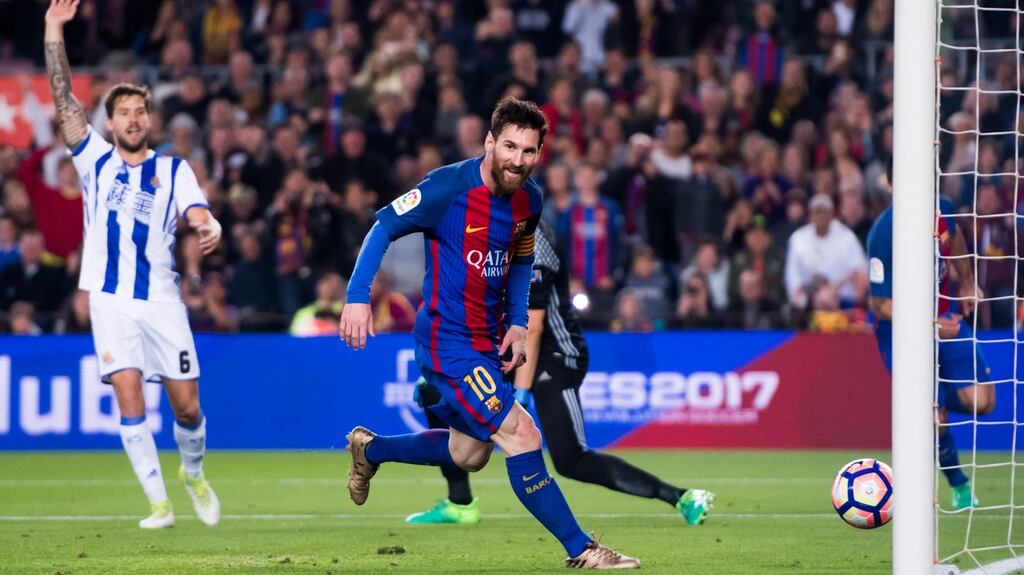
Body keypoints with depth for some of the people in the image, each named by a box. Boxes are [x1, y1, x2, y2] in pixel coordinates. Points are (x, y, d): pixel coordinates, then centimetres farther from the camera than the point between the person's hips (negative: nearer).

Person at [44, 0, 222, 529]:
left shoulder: (172, 169, 8)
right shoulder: (96, 159, 8)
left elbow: (198, 215, -5)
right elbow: (63, 97, 1)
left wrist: (210, 228, -30)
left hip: (162, 300, 0)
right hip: (111, 301, 0)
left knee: (186, 406, 1)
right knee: (129, 398, -12)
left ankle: (193, 474, 30)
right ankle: (158, 502, -7)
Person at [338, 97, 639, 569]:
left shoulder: (529, 200, 2)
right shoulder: (450, 187, -19)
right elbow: (385, 226, -14)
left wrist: (518, 324, 5)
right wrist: (358, 297, -24)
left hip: (486, 341, 8)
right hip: (447, 340, -8)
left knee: (469, 454, 22)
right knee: (522, 436, -16)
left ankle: (369, 449, 44)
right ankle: (580, 549, -9)